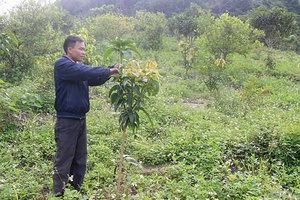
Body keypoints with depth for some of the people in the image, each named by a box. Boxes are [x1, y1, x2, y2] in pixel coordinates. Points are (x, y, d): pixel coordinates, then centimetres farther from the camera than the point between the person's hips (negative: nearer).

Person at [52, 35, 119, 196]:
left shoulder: (79, 67, 15)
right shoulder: (62, 64, -12)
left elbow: (95, 80, 14)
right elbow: (87, 72, -25)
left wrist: (111, 70, -1)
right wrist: (109, 71, -18)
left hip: (80, 119, 9)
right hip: (66, 120, -9)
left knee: (80, 160, 14)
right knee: (63, 161, -2)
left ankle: (75, 192, 25)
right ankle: (58, 194, 7)